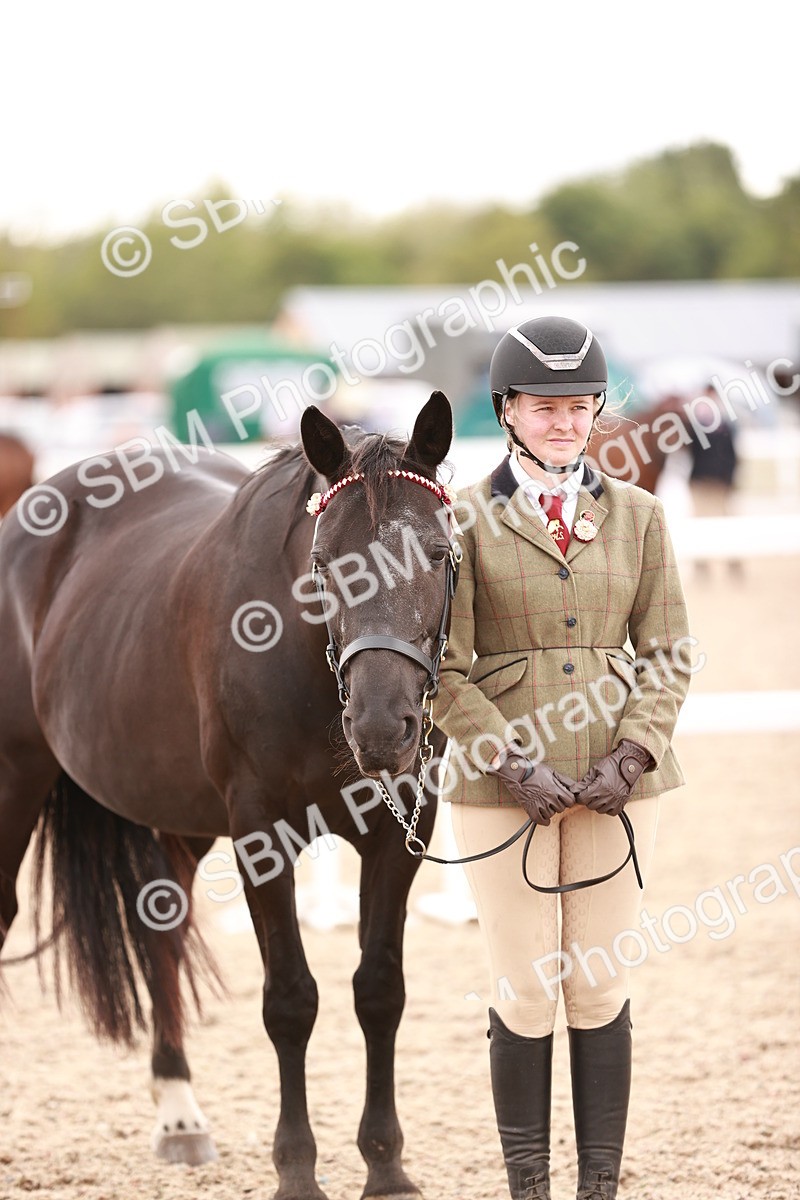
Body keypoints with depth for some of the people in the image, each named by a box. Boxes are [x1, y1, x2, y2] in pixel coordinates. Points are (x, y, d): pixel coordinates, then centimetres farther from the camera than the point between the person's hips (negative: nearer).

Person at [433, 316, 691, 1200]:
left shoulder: (636, 515, 7)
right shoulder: (465, 520, -1)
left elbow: (668, 653, 6)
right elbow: (446, 670, -3)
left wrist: (631, 755, -8)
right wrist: (515, 764, -13)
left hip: (618, 783, 2)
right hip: (503, 783, -2)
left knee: (602, 989, 5)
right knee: (525, 994, 1)